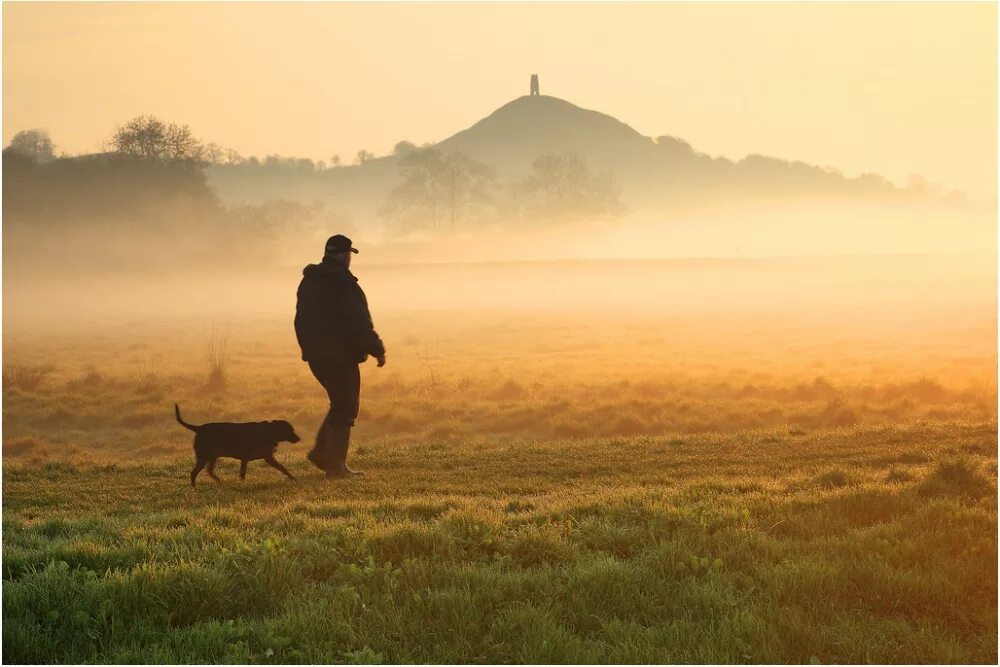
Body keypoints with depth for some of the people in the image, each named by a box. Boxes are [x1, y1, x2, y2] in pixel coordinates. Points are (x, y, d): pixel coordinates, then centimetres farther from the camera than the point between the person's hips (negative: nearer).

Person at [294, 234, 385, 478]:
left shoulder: (308, 282, 11)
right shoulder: (344, 285, -17)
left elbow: (301, 321, 18)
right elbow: (360, 325, -18)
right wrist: (377, 350, -9)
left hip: (316, 355, 8)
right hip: (341, 355, -8)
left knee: (341, 403, 20)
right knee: (345, 408, 0)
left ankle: (320, 452, 14)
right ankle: (335, 465, -1)